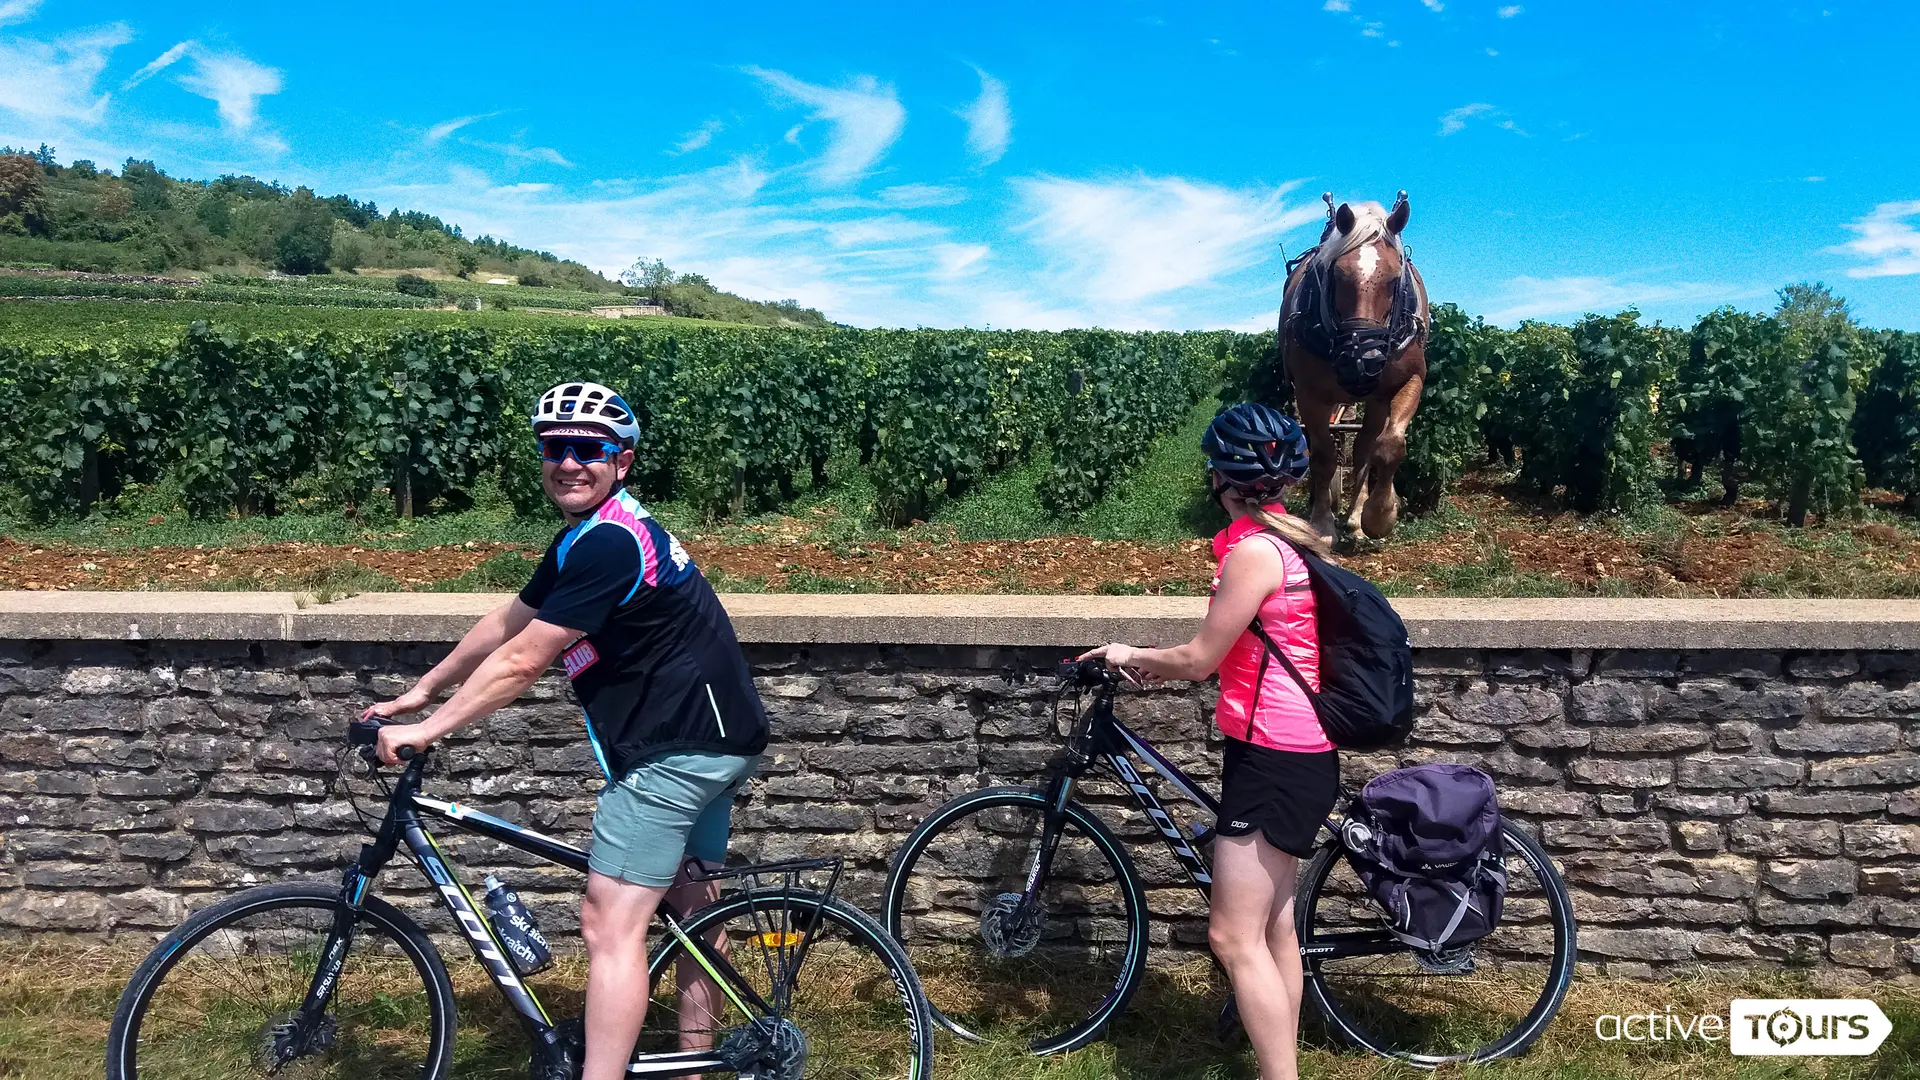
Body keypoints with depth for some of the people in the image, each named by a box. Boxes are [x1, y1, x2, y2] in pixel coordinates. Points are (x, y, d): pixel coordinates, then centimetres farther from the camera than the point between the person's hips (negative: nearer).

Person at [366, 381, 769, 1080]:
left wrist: (429, 729, -11)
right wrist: (420, 692, 19)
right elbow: (505, 623, 19)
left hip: (675, 748, -11)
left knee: (610, 924, -10)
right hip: (715, 739, 11)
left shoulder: (607, 543, -20)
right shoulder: (588, 536, 14)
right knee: (689, 904, 20)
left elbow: (521, 662, -19)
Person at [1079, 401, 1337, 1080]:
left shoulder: (1254, 548, -18)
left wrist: (1131, 658, 2)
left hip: (1274, 759, -10)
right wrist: (1161, 664, 18)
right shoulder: (1290, 540, 11)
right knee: (1274, 928, 16)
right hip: (1297, 753, 10)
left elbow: (1201, 659, -14)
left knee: (1235, 938, -6)